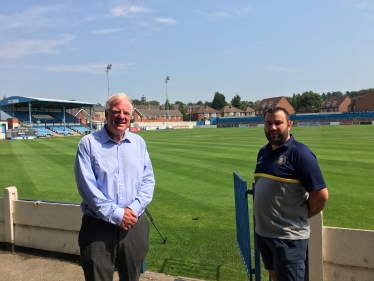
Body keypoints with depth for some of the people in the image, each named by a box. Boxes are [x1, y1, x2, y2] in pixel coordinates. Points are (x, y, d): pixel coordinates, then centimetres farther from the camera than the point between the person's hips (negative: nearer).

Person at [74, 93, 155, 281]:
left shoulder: (139, 143, 7)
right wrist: (115, 214, -16)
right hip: (98, 226, -3)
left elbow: (148, 180, 4)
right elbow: (86, 185, -12)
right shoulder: (89, 143, -6)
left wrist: (134, 209, -11)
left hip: (134, 225, 4)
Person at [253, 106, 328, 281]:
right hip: (262, 232, 7)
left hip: (288, 236, -7)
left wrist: (302, 216, -5)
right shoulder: (263, 152, 7)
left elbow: (321, 194, -20)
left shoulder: (299, 152, -16)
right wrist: (262, 223, 10)